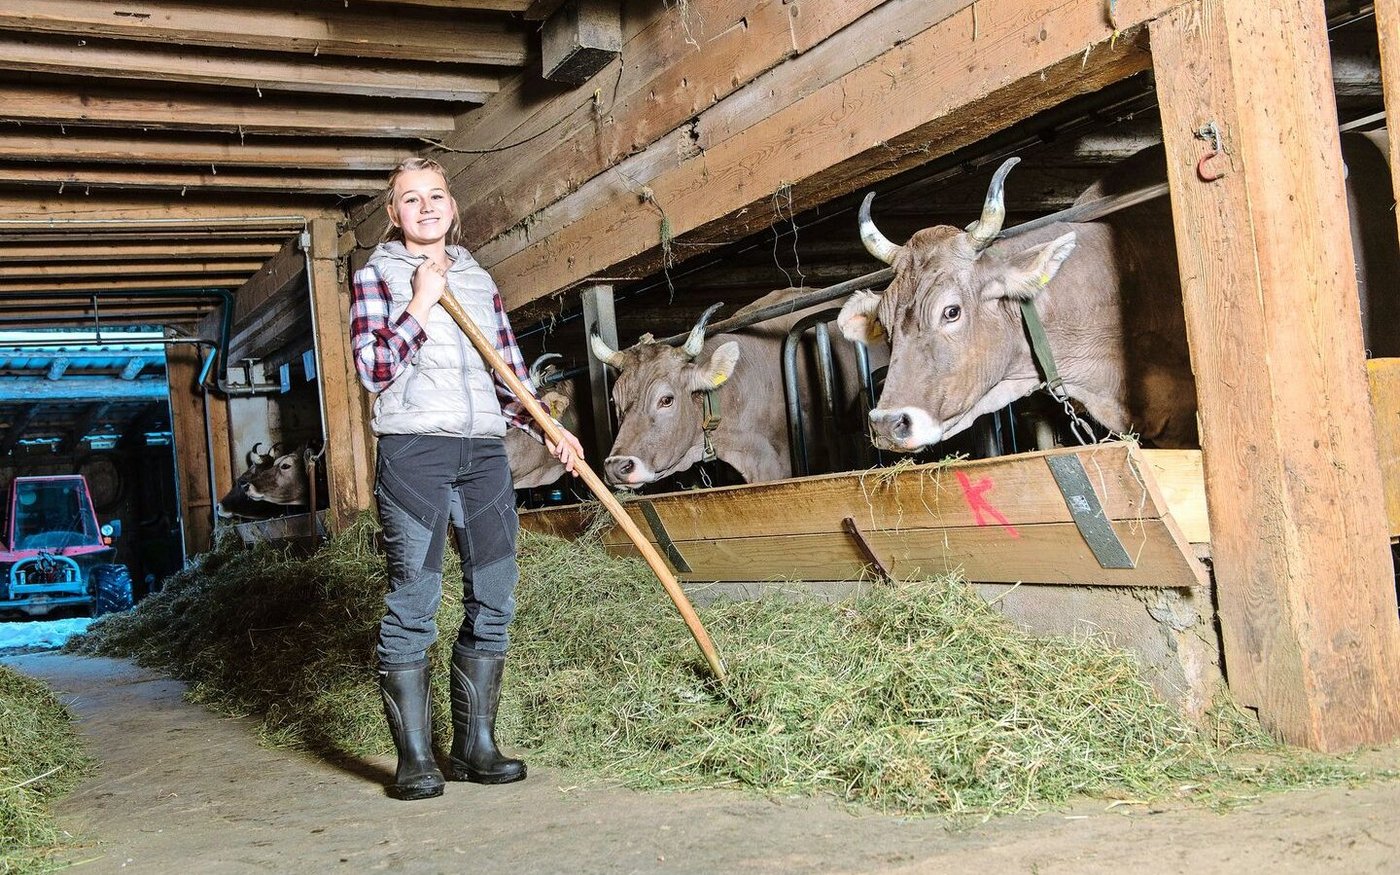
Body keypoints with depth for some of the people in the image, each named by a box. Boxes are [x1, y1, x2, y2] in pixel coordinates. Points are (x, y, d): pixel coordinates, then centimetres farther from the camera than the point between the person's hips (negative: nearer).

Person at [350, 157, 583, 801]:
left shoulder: (478, 280, 20)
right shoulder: (377, 275, 7)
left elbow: (510, 375, 20)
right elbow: (374, 371, -5)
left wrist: (548, 429, 7)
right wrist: (421, 303, -6)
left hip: (485, 453, 5)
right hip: (413, 450, -5)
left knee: (493, 600, 2)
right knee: (413, 603, -6)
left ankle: (474, 745, 11)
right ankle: (415, 759, 0)